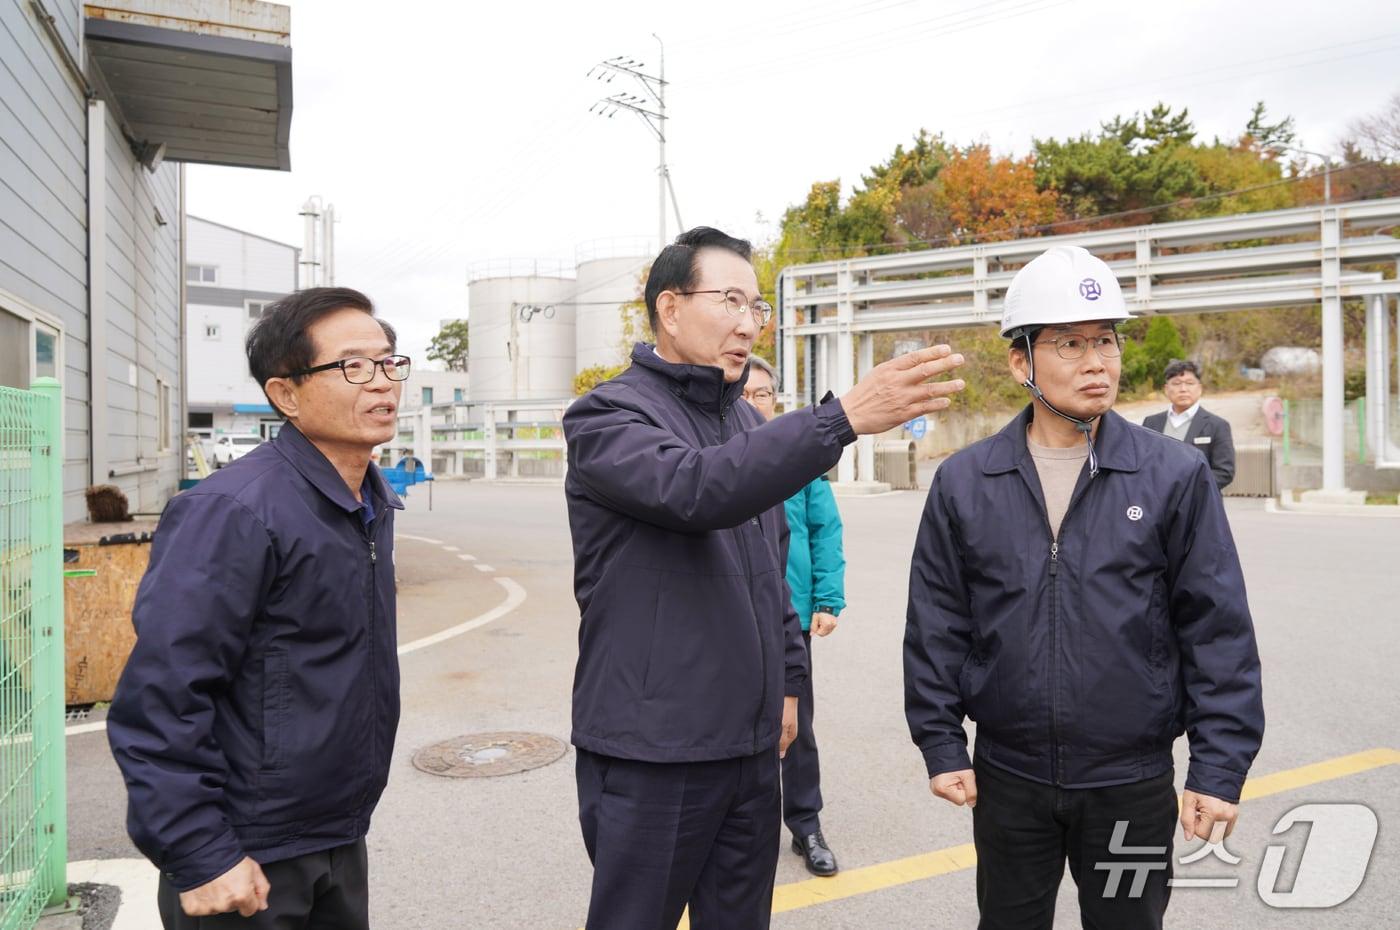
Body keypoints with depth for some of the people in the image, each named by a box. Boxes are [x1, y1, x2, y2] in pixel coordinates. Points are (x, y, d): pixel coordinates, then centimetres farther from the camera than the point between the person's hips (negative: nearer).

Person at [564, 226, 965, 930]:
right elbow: (699, 490, -32)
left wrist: (788, 679, 17)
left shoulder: (749, 423, 12)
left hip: (752, 743, 7)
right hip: (650, 751, -6)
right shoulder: (608, 416, -11)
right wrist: (844, 417, -38)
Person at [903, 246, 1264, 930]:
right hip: (1007, 777, 1)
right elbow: (936, 627, 0)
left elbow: (1219, 630, -5)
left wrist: (1220, 767, -7)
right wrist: (940, 745, -1)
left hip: (1133, 782, 0)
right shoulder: (964, 483, -4)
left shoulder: (1175, 476, -7)